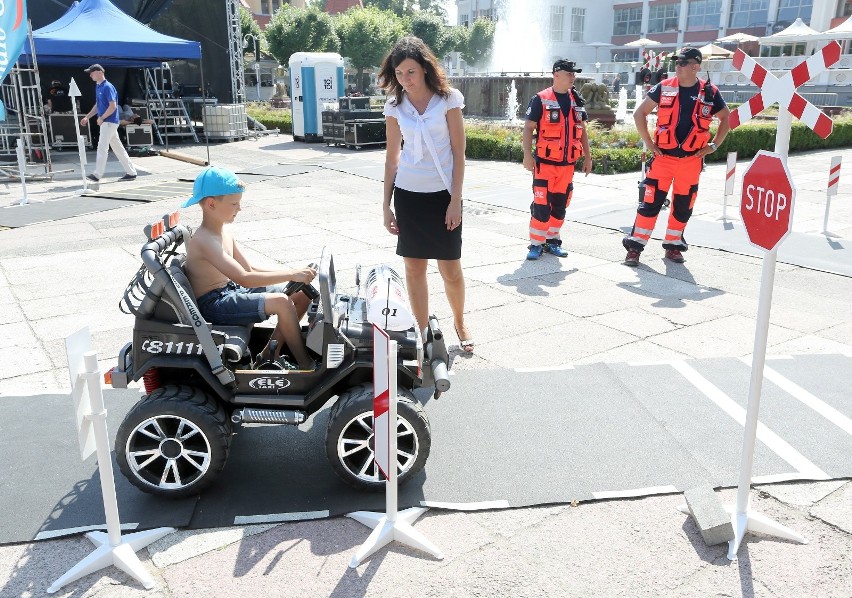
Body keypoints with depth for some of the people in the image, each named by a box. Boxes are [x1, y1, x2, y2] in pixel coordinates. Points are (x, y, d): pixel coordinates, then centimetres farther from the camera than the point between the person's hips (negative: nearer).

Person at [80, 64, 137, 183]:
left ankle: (97, 174, -11)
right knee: (118, 148, 10)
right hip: (106, 122, 10)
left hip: (109, 122, -10)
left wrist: (101, 118, -16)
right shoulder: (98, 87, 16)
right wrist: (87, 117, 18)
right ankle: (131, 172, 14)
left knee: (102, 147, -11)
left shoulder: (107, 87, -14)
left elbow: (113, 106, -20)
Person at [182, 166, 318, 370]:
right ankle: (306, 365, -14)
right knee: (281, 302, -28)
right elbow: (244, 278, -31)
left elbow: (249, 268, 12)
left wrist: (289, 273, -2)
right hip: (214, 304, -9)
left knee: (302, 293, 2)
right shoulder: (204, 240, -23)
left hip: (232, 290, 10)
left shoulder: (225, 231, 7)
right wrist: (291, 274, -31)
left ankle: (270, 354, 7)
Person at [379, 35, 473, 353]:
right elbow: (392, 157, 7)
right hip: (408, 194, 3)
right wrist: (387, 204, 5)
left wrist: (455, 201, -10)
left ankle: (459, 321, 29)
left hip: (442, 194, -2)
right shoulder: (395, 105, 3)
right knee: (414, 267, 5)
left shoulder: (448, 99, -6)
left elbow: (458, 153, -5)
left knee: (451, 270, 3)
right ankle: (423, 331, 19)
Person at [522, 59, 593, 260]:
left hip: (568, 164, 5)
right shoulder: (540, 99, -5)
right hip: (545, 163, -5)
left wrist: (587, 156, 15)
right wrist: (527, 154, -16)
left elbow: (581, 130, 18)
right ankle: (536, 244, 3)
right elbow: (528, 128, -6)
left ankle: (552, 241, 22)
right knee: (541, 205, -7)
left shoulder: (576, 100, 11)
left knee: (560, 205, 10)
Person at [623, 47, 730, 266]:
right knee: (651, 201, -5)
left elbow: (725, 118, 15)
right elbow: (639, 113, 6)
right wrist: (648, 142, 1)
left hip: (692, 159, 1)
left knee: (683, 205, 9)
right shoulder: (664, 87, -1)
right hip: (663, 156, -1)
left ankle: (673, 246, 23)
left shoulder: (709, 92, 1)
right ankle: (635, 246, 1)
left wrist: (714, 144, 6)